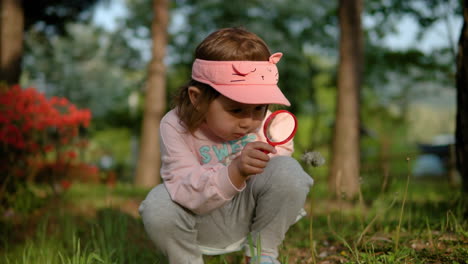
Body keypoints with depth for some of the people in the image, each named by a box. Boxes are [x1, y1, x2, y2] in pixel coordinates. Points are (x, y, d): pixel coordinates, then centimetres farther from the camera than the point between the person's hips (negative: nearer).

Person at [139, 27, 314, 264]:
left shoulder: (262, 120, -11)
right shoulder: (175, 126, -22)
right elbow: (185, 191, -32)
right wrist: (235, 171, -49)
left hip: (250, 211, 2)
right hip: (202, 224, -2)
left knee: (288, 171, -25)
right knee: (157, 207, -33)